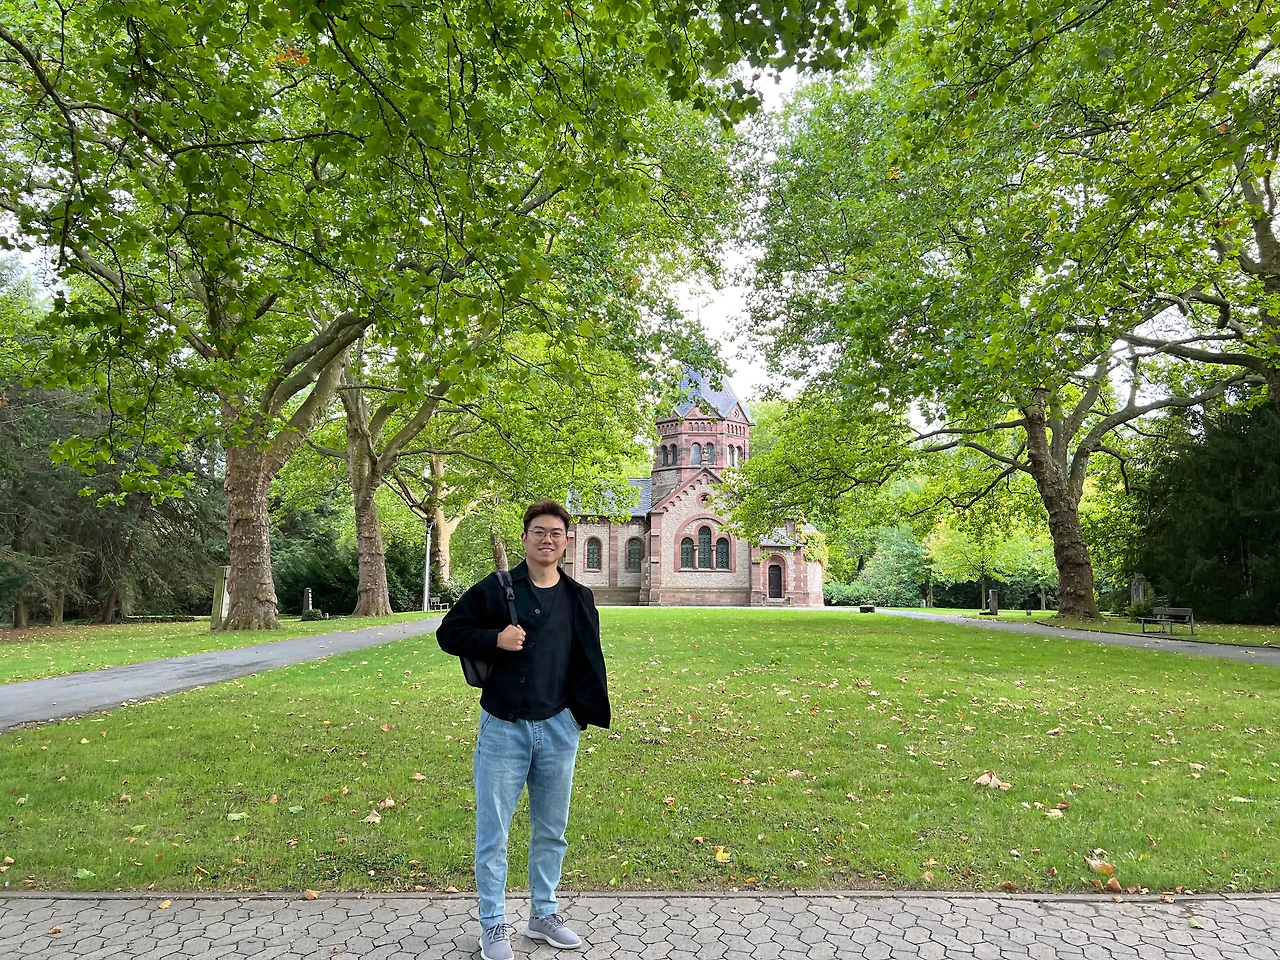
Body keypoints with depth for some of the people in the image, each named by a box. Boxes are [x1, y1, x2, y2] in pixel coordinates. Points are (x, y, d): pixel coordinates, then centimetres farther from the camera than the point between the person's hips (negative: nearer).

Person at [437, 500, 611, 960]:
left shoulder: (578, 598, 5)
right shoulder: (495, 589, -5)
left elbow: (588, 662, 12)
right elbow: (449, 632, -2)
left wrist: (582, 712, 2)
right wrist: (495, 639, -17)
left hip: (558, 729, 3)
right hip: (503, 728, -3)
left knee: (551, 832, 15)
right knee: (492, 833, 6)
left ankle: (544, 914, 33)